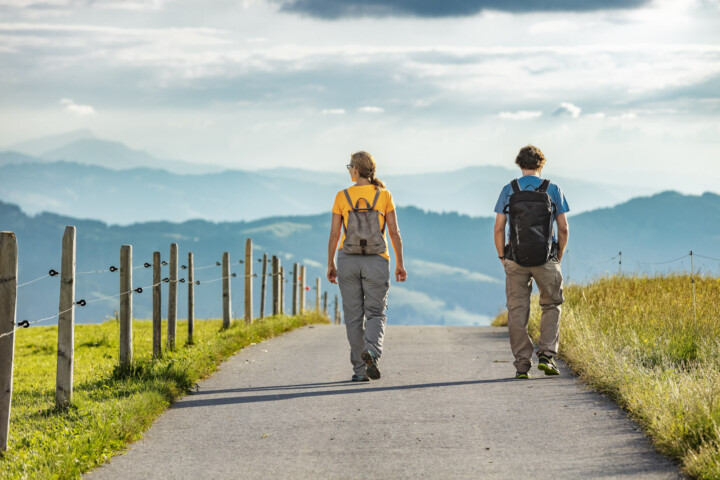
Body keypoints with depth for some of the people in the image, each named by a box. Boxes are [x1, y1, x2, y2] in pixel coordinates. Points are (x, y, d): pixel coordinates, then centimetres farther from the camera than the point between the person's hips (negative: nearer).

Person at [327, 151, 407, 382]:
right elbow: (394, 233, -2)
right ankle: (371, 350, -23)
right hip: (377, 261, 0)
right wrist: (400, 264, 6)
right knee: (375, 313, 6)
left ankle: (360, 369, 7)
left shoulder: (342, 197, -2)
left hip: (348, 260, 0)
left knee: (354, 317, 7)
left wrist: (331, 265, 7)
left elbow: (334, 234, -2)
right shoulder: (384, 196, -2)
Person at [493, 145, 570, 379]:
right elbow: (563, 228, 0)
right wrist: (558, 257, 13)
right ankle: (546, 355, 1)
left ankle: (522, 364, 3)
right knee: (551, 307, 15)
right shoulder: (553, 189, 2)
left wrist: (502, 257, 9)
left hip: (516, 259, 0)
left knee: (517, 311, 6)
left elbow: (499, 228, -2)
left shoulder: (509, 190, 2)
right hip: (545, 260, 0)